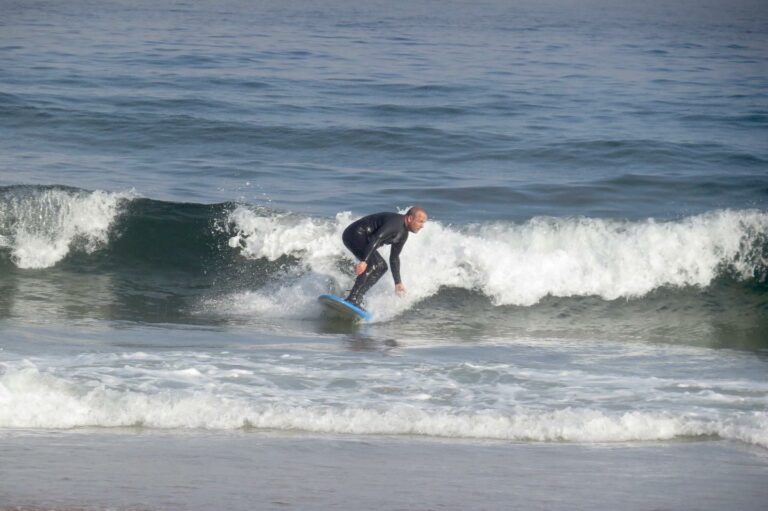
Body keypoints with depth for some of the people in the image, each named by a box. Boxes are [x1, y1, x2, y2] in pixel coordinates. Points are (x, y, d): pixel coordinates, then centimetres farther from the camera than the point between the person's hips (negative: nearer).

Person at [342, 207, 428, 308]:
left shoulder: (403, 234, 11)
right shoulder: (396, 222, -21)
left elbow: (394, 258, 21)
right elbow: (376, 239, -32)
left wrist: (398, 283, 21)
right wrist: (364, 261, -39)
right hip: (354, 234, -11)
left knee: (381, 266, 9)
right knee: (373, 264, -25)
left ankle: (357, 297, 2)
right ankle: (352, 299, -31)